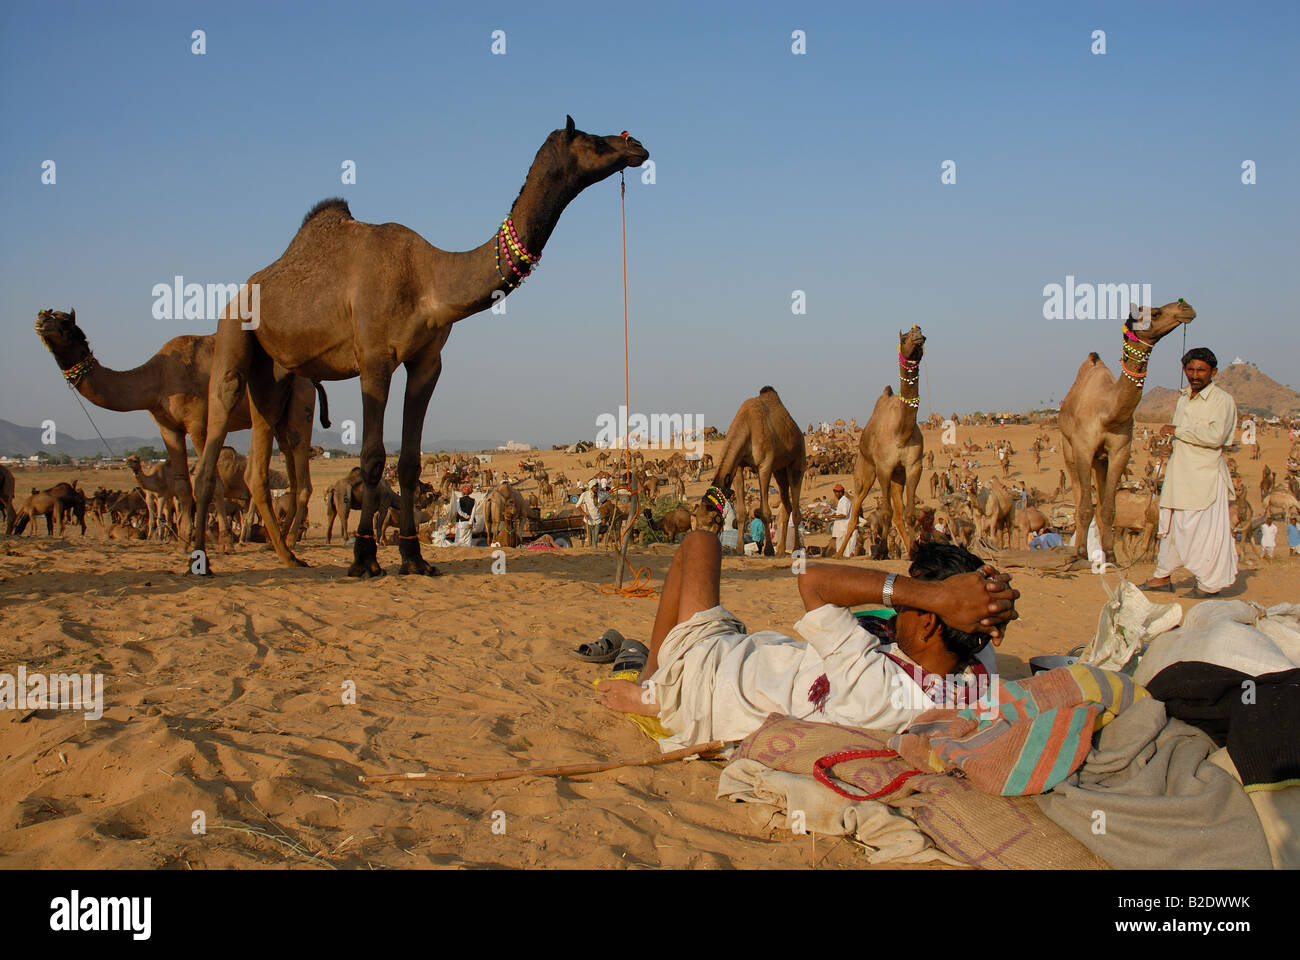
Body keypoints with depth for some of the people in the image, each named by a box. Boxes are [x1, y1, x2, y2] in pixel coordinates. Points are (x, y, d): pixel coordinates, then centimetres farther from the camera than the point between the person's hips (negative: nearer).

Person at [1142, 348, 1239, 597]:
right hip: (1179, 473, 8)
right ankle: (1163, 576, 24)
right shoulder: (1182, 397, 13)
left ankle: (1209, 583, 6)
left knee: (1205, 529, -4)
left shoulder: (1223, 400, -11)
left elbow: (1215, 436, -24)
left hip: (1205, 475, -8)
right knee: (1171, 524, 14)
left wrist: (1176, 431, -18)